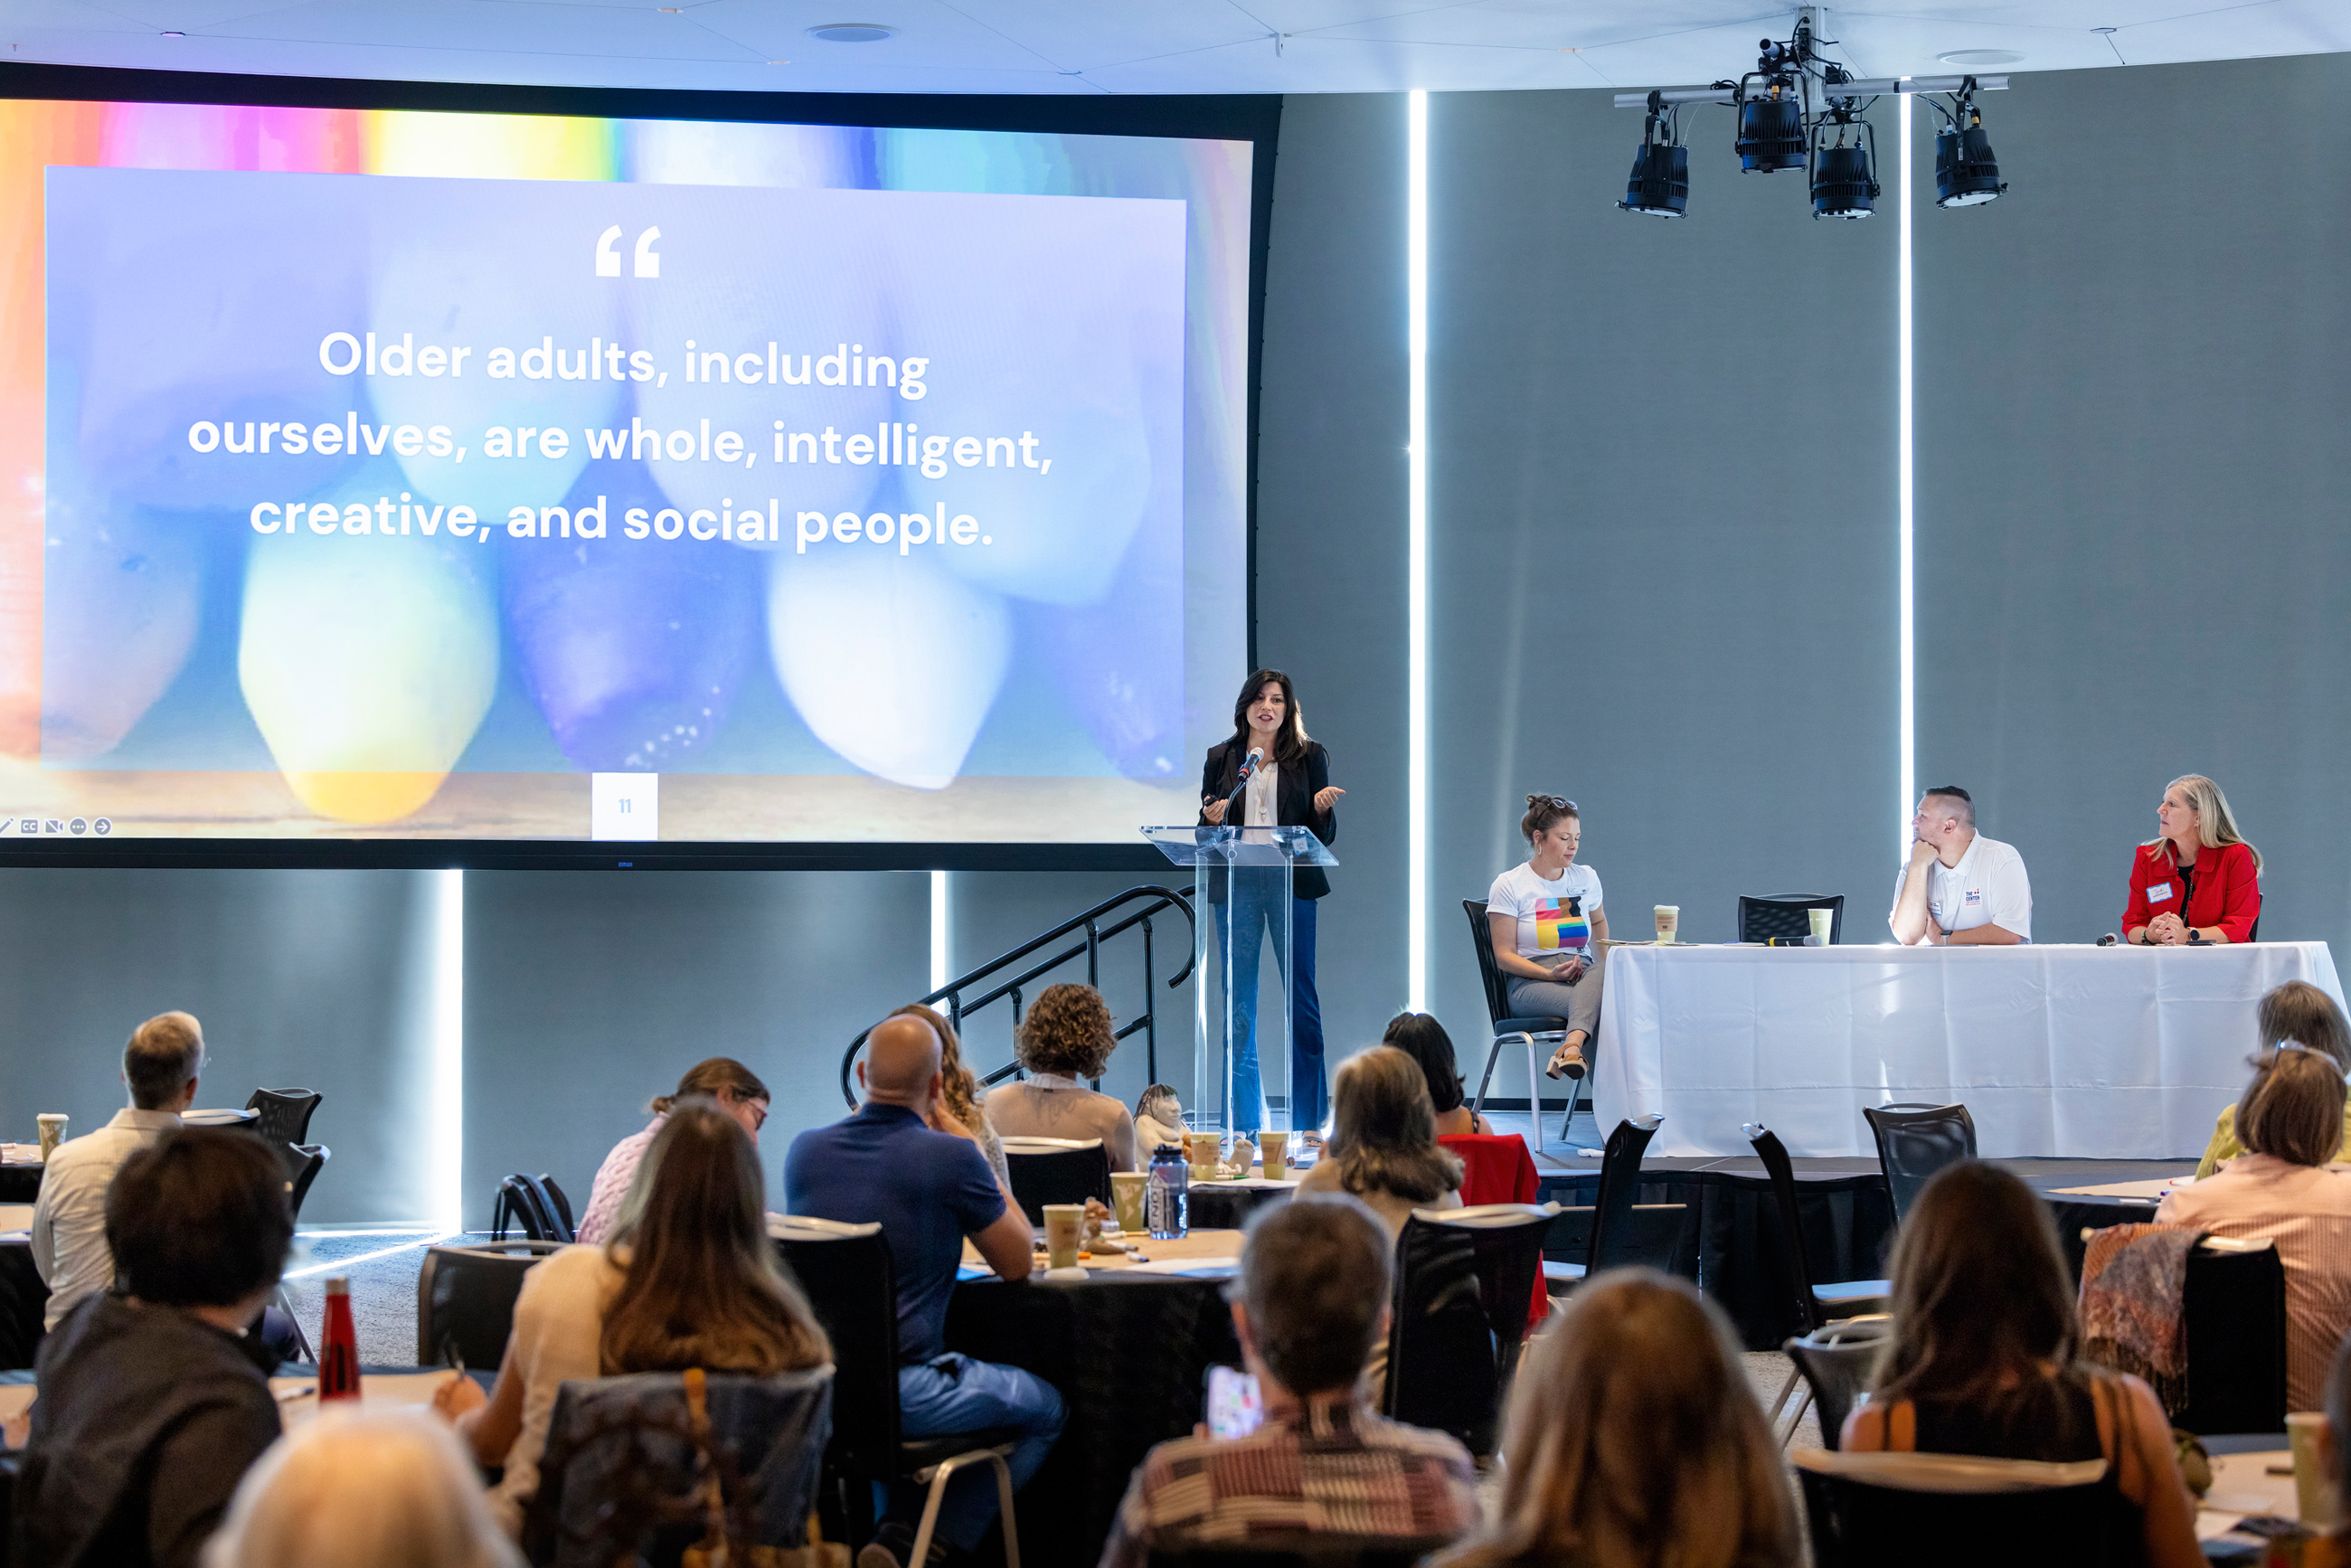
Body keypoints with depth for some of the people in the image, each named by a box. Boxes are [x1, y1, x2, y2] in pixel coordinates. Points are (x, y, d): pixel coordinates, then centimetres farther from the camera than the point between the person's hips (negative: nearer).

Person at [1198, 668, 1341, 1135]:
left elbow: (1326, 835, 6)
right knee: (1238, 1004, 1)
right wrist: (1212, 818, -9)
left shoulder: (1309, 756, 7)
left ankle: (1309, 1122, 7)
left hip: (1293, 885, -1)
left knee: (1302, 1000, 0)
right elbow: (1204, 832, 12)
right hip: (1236, 887, 1)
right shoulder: (1221, 758, 10)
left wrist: (1323, 808, -15)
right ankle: (1245, 1125, 6)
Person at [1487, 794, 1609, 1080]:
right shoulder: (1509, 885, 2)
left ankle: (1572, 1046, -63)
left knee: (1602, 972, -39)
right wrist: (1550, 974, -16)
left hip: (1584, 975, 4)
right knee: (1597, 1006, -39)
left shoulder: (1587, 878, 16)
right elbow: (1504, 956, 0)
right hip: (1529, 984, -4)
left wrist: (1608, 966, 21)